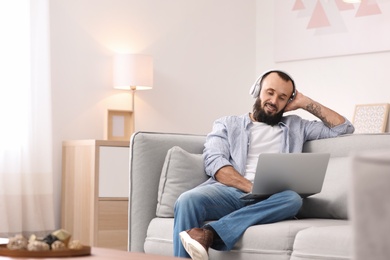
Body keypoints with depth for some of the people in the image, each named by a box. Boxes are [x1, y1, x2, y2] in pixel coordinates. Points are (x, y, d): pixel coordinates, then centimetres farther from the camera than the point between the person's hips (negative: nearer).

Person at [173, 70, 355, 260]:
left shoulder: (296, 126, 29)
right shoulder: (227, 124, 21)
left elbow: (343, 128, 25)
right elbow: (215, 162, 2)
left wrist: (306, 103, 23)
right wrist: (252, 188, -14)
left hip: (270, 199, 1)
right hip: (229, 191, -1)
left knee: (292, 199, -37)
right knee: (188, 200, -34)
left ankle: (210, 233, -44)